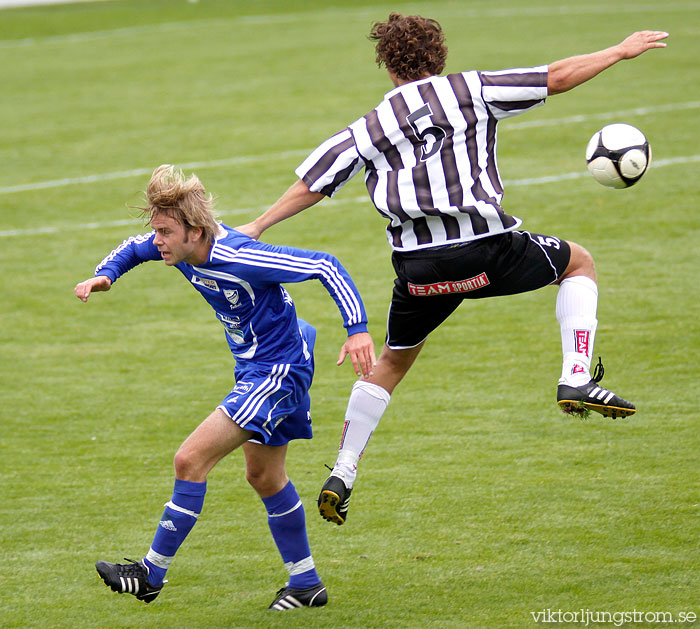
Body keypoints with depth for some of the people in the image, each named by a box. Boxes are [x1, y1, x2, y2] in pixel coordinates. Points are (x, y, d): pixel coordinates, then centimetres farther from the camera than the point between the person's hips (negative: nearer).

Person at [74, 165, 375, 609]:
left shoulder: (240, 258, -30)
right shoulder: (182, 250, -6)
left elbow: (324, 266, -28)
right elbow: (134, 249, 16)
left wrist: (358, 330, -35)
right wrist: (106, 275, -5)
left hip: (278, 371, -10)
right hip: (254, 368, 10)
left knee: (191, 459, -14)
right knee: (264, 475, 20)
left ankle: (152, 574, -4)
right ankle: (306, 585, 33)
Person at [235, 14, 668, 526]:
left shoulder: (369, 127, 13)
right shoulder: (471, 90, 8)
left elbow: (313, 183, 11)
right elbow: (557, 77, 8)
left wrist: (257, 227, 20)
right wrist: (621, 51, 19)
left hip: (419, 267, 2)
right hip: (487, 249, -2)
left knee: (391, 363, 23)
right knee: (579, 262, 23)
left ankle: (342, 475, 17)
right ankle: (576, 379, 5)